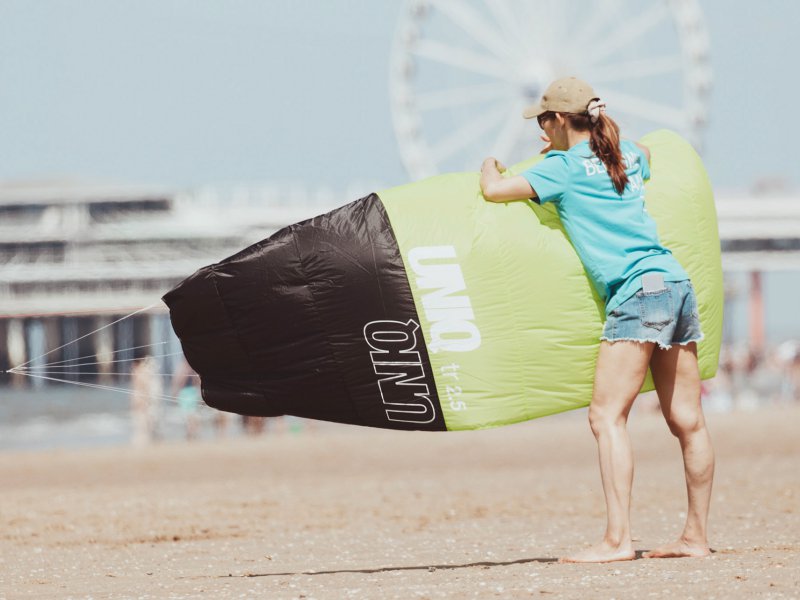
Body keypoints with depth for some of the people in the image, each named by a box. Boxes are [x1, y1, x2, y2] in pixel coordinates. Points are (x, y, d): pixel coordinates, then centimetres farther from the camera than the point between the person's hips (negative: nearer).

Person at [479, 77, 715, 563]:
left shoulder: (564, 167, -1)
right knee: (687, 420, 9)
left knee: (608, 415, -11)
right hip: (676, 282, 8)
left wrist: (490, 167, 21)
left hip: (638, 290, -8)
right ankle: (697, 536, 12)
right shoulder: (630, 157, 20)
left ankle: (618, 540, -19)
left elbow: (494, 190, -3)